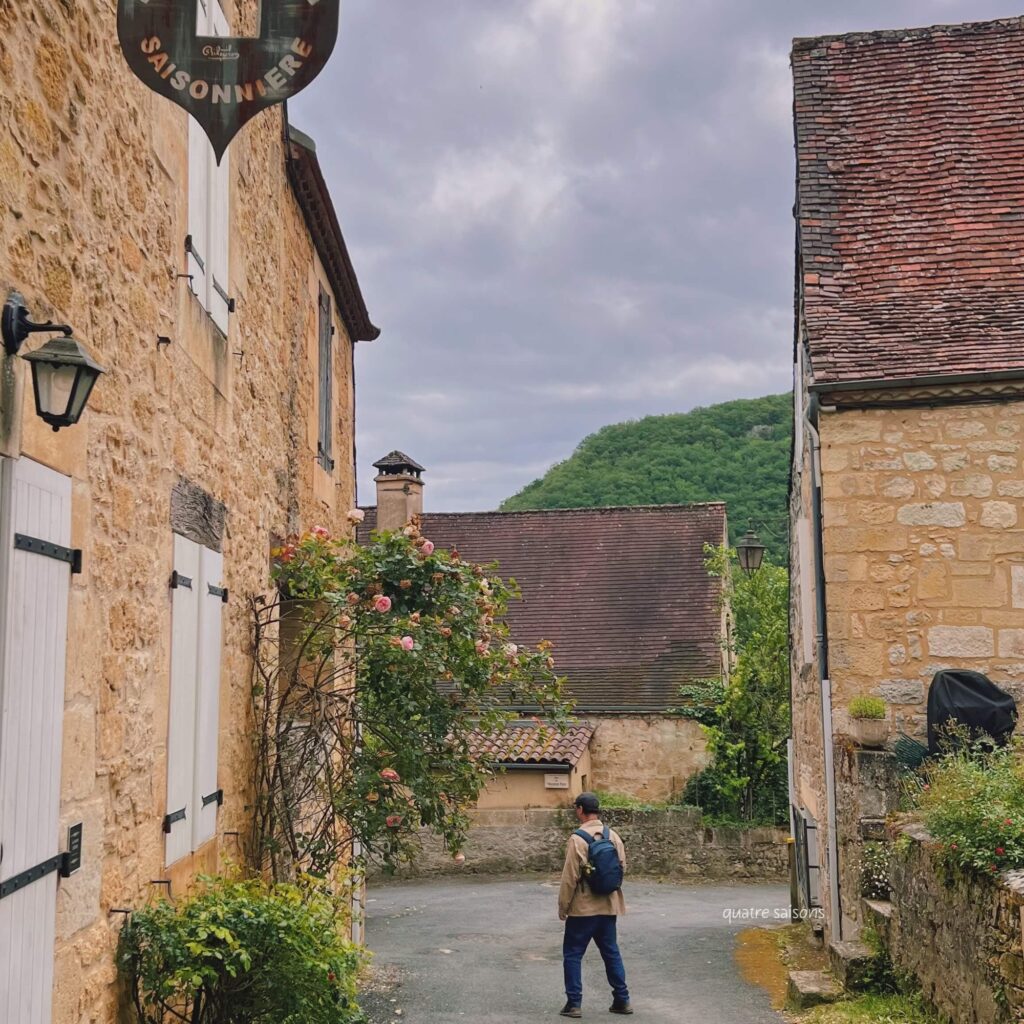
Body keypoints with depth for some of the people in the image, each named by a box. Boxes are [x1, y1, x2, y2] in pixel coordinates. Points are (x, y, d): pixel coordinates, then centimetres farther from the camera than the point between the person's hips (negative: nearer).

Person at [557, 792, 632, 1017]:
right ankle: (622, 1000, 18)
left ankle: (574, 1003, 5)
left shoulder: (577, 839, -16)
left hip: (582, 908, -6)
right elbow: (622, 868, 9)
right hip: (608, 906, 6)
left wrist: (562, 907, -5)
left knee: (572, 955, 5)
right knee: (611, 952, 15)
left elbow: (570, 878, -15)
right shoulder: (613, 836, 2)